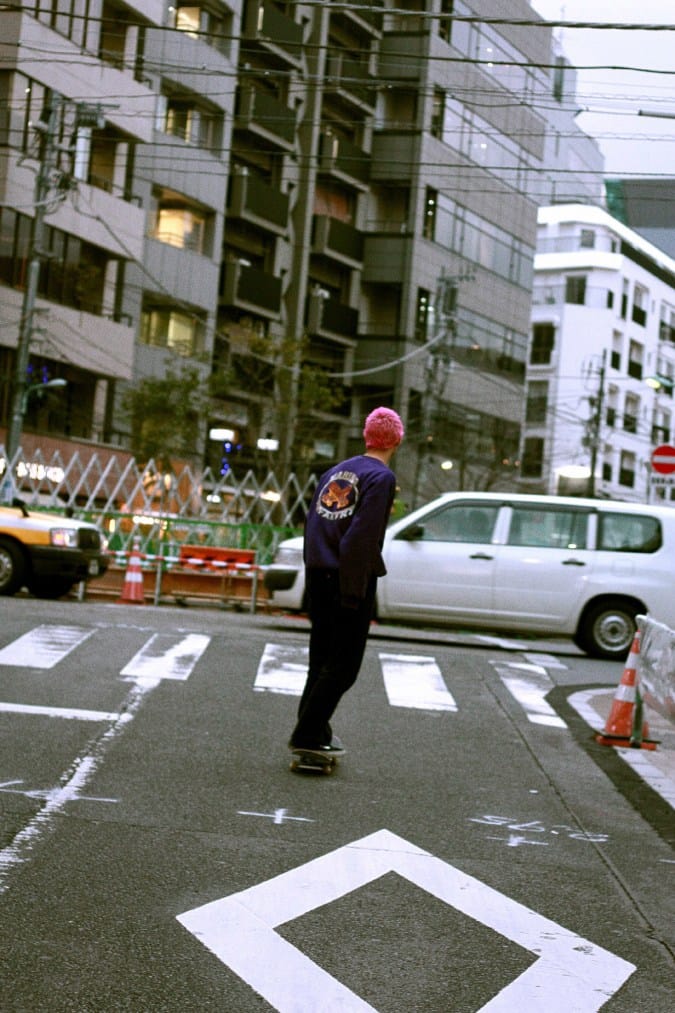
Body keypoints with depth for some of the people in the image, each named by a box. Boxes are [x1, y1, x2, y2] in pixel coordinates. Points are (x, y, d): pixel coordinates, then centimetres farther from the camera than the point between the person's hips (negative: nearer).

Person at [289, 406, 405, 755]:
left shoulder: (335, 472, 14)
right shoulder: (381, 477, -9)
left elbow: (311, 524, 14)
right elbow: (361, 536, -19)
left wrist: (313, 573, 16)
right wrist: (354, 592, -17)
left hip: (319, 577, 7)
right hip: (350, 581, -7)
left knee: (321, 658, 17)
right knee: (343, 664, -1)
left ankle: (314, 728, 24)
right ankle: (309, 733, -3)